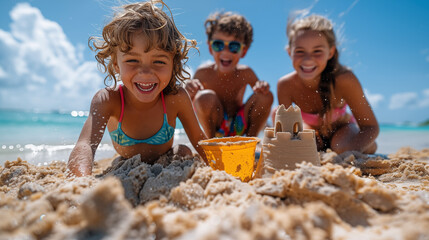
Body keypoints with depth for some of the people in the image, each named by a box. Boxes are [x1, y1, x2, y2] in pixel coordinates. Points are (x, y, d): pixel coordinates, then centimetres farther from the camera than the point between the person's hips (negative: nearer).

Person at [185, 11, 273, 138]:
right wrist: (189, 94, -36)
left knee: (266, 96, -16)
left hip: (239, 125, 2)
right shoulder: (203, 73, -15)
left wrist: (262, 87, -24)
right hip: (214, 124, -2)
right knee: (205, 97, -30)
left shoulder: (245, 73, -8)